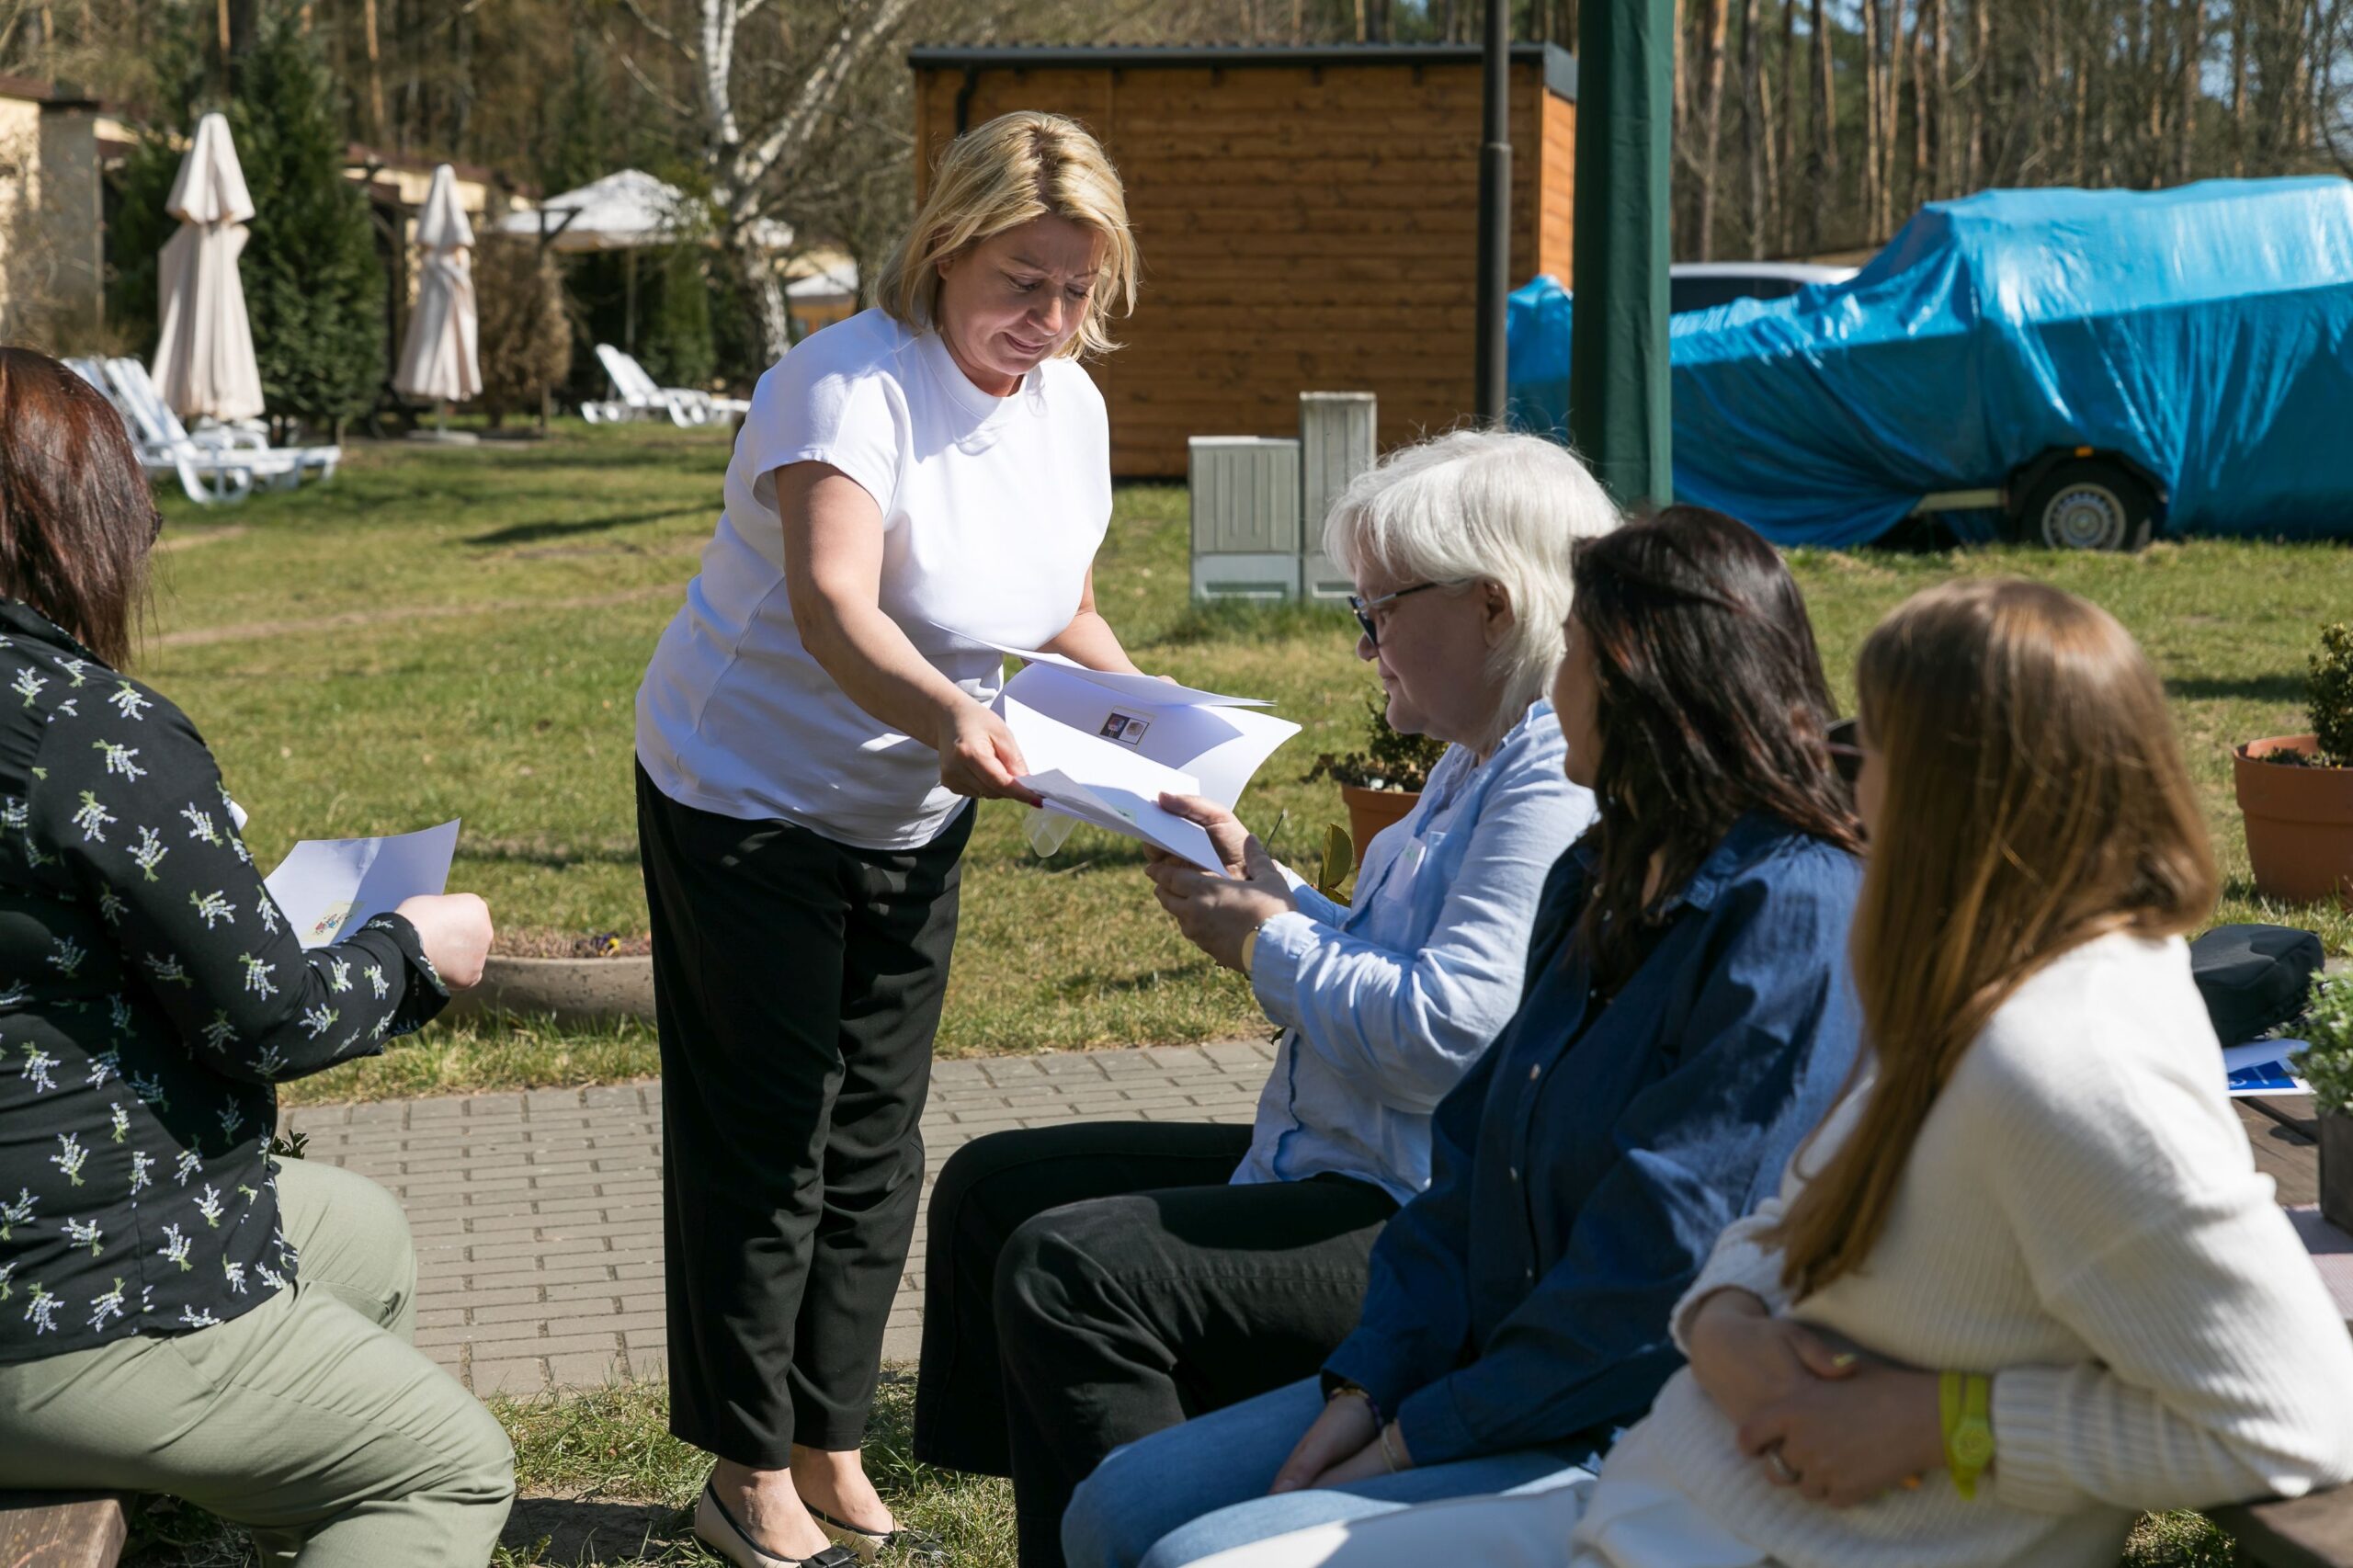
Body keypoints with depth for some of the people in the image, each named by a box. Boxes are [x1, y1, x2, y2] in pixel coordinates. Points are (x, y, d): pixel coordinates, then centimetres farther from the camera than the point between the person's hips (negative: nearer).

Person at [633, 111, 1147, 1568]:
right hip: (747, 800, -7)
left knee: (876, 1146, 12)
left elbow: (1068, 614, 12)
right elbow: (832, 604, -42)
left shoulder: (1069, 404, -2)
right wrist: (948, 715, -60)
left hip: (911, 821, 7)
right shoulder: (851, 385, -26)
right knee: (765, 1148, -1)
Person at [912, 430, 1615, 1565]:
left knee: (1070, 1271, -25)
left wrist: (1262, 942, -13)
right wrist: (1264, 887, 12)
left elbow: (1444, 1036, -27)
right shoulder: (1481, 762, 16)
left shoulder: (1560, 787, -19)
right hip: (1338, 1167, 12)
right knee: (996, 1187, 13)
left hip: (1433, 1231, -12)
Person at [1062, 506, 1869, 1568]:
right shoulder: (1600, 878, 13)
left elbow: (1665, 1256, -21)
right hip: (1490, 1376, 9)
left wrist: (1420, 1437, -15)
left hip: (1632, 1450, -9)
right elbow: (1476, 1145, 13)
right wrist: (1366, 1384, 1)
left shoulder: (1790, 915, -18)